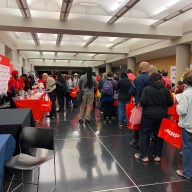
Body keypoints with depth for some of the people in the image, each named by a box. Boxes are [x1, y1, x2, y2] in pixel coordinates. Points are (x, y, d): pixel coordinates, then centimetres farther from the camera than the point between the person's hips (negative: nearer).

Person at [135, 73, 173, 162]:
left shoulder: (147, 89, -11)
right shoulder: (165, 89, -3)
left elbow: (142, 102, -16)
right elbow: (170, 103, 0)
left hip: (148, 115, -3)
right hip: (161, 115, 3)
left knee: (144, 134, 8)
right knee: (158, 135, 15)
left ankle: (144, 155, 12)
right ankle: (157, 155, 22)